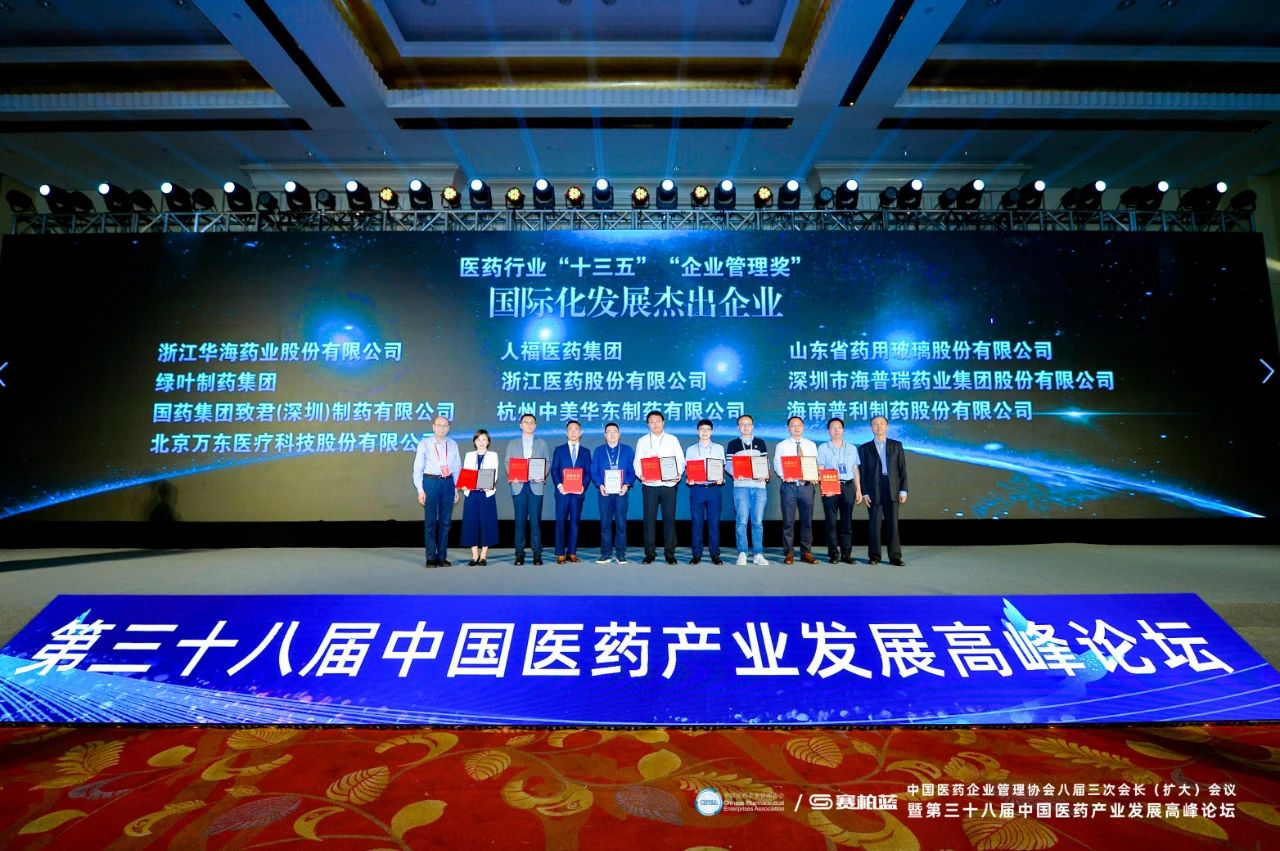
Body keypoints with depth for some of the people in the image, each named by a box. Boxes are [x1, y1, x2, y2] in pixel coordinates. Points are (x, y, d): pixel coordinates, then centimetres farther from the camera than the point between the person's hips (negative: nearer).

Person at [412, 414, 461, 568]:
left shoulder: (453, 444, 8)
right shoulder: (424, 444, 0)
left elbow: (457, 467, 10)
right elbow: (417, 468, 0)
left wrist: (457, 488, 5)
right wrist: (420, 490, -6)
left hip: (448, 483, 3)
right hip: (430, 482, -3)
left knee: (445, 521, 6)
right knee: (430, 521, 0)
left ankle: (442, 556, 15)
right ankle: (431, 558, 8)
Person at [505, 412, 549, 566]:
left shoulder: (542, 443, 13)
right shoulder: (512, 444, 14)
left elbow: (547, 463, 8)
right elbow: (507, 464, 9)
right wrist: (512, 477, -10)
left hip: (535, 486, 0)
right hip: (518, 486, 1)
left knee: (535, 520, -2)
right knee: (520, 520, 1)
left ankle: (537, 553, 2)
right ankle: (519, 553, 6)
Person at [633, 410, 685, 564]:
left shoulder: (672, 440, 10)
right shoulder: (642, 441, 11)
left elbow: (680, 460, 5)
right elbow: (637, 461, 5)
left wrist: (679, 473, -13)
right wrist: (640, 474, -14)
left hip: (669, 485, 0)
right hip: (649, 485, 0)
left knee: (669, 518, 0)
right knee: (649, 519, 1)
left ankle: (670, 553, 7)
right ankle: (650, 553, 9)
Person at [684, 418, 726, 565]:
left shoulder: (719, 448, 11)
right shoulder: (690, 450, 11)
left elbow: (722, 467, 7)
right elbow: (687, 469, 8)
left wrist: (721, 479, -12)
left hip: (714, 488, 0)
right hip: (697, 488, 0)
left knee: (714, 522, 0)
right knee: (697, 522, 1)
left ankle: (715, 554, 8)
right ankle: (697, 554, 8)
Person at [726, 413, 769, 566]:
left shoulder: (760, 443, 16)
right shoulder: (733, 444, 11)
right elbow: (728, 464, 4)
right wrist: (735, 473, -16)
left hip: (759, 486, 2)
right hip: (741, 486, -1)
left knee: (758, 521, 2)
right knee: (741, 521, -5)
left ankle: (758, 554, 5)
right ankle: (742, 553, 0)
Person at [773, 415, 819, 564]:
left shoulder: (811, 445, 12)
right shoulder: (781, 446, 5)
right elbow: (777, 465, -1)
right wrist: (784, 476, -20)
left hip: (807, 485, 2)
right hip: (789, 485, -2)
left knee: (807, 520, 6)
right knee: (788, 521, -1)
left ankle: (806, 553, 15)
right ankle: (788, 553, 7)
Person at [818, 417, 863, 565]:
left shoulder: (852, 448, 15)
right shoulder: (823, 448, 7)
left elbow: (855, 470, 14)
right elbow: (820, 470, 1)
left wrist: (858, 490, 8)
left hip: (848, 487, 2)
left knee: (847, 522, 3)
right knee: (831, 521, -1)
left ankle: (846, 553, 8)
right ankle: (833, 553, 4)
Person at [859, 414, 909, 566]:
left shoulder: (896, 445, 10)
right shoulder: (864, 448, 7)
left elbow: (902, 469, 6)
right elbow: (862, 472, 3)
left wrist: (903, 490, -1)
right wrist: (864, 493, -4)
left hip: (892, 490, 1)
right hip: (873, 491, -1)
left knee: (893, 524, 2)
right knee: (874, 524, 1)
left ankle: (895, 557, 8)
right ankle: (874, 556, 10)